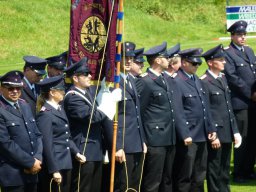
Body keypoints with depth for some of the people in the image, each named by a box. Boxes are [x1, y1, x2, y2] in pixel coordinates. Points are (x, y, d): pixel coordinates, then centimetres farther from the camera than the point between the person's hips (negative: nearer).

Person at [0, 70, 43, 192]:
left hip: (32, 172, 7)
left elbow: (37, 135, 13)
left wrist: (38, 158, -4)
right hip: (12, 173, -7)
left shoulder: (25, 106, 14)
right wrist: (30, 162, -13)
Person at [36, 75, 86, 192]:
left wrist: (76, 153, 11)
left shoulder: (59, 109, 11)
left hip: (65, 164, 9)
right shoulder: (45, 114, -16)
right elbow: (47, 145, -18)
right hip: (54, 166, -9)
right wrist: (54, 170, -18)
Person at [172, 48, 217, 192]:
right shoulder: (177, 82, -14)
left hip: (202, 136, 8)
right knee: (184, 177, -1)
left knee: (199, 176, 15)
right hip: (188, 137, -8)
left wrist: (210, 129, 13)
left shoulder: (197, 80, 14)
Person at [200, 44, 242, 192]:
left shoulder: (223, 78, 13)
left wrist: (235, 130, 11)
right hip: (215, 132, -7)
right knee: (214, 170, 2)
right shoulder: (204, 82, -12)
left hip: (227, 132, 8)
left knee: (225, 169, 14)